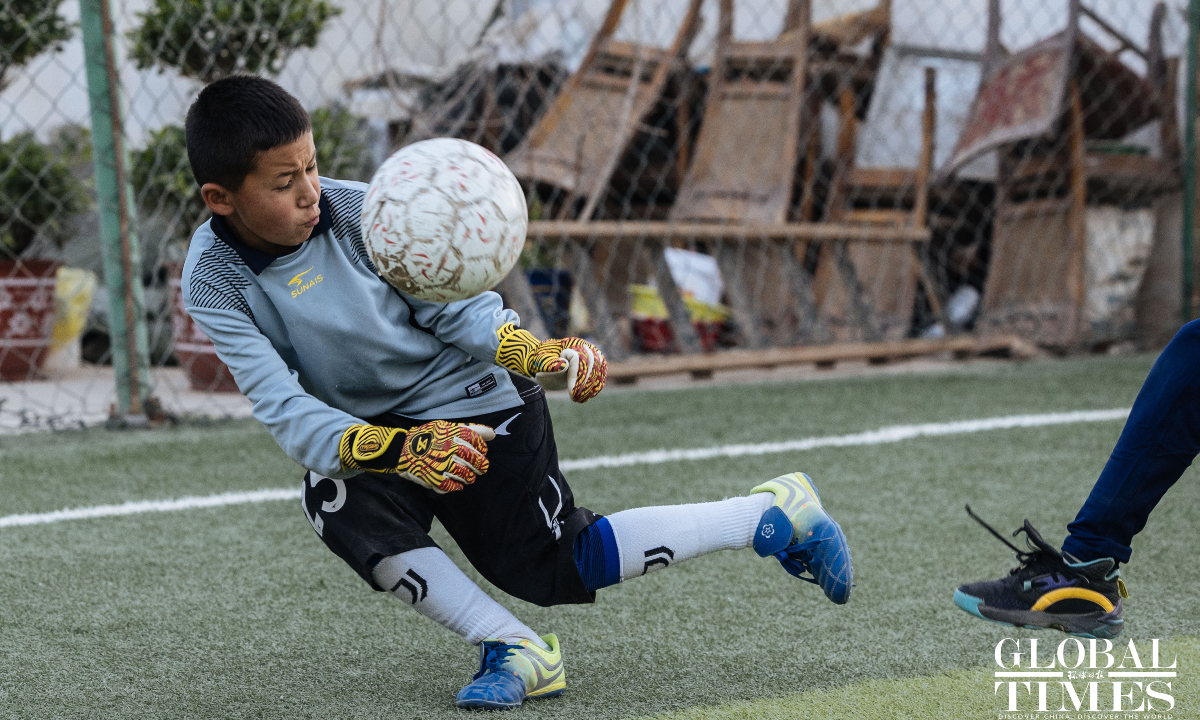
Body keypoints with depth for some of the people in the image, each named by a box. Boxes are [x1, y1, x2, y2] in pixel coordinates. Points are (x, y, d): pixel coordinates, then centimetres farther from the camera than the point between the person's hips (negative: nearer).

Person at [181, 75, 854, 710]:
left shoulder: (358, 210, -21)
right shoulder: (213, 283, -19)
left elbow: (455, 307, -10)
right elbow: (286, 411, -26)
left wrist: (541, 354, -28)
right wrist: (396, 449, -41)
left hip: (473, 405, -3)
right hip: (369, 427, 3)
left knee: (553, 566, -1)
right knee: (337, 502, -28)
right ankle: (515, 650, -15)